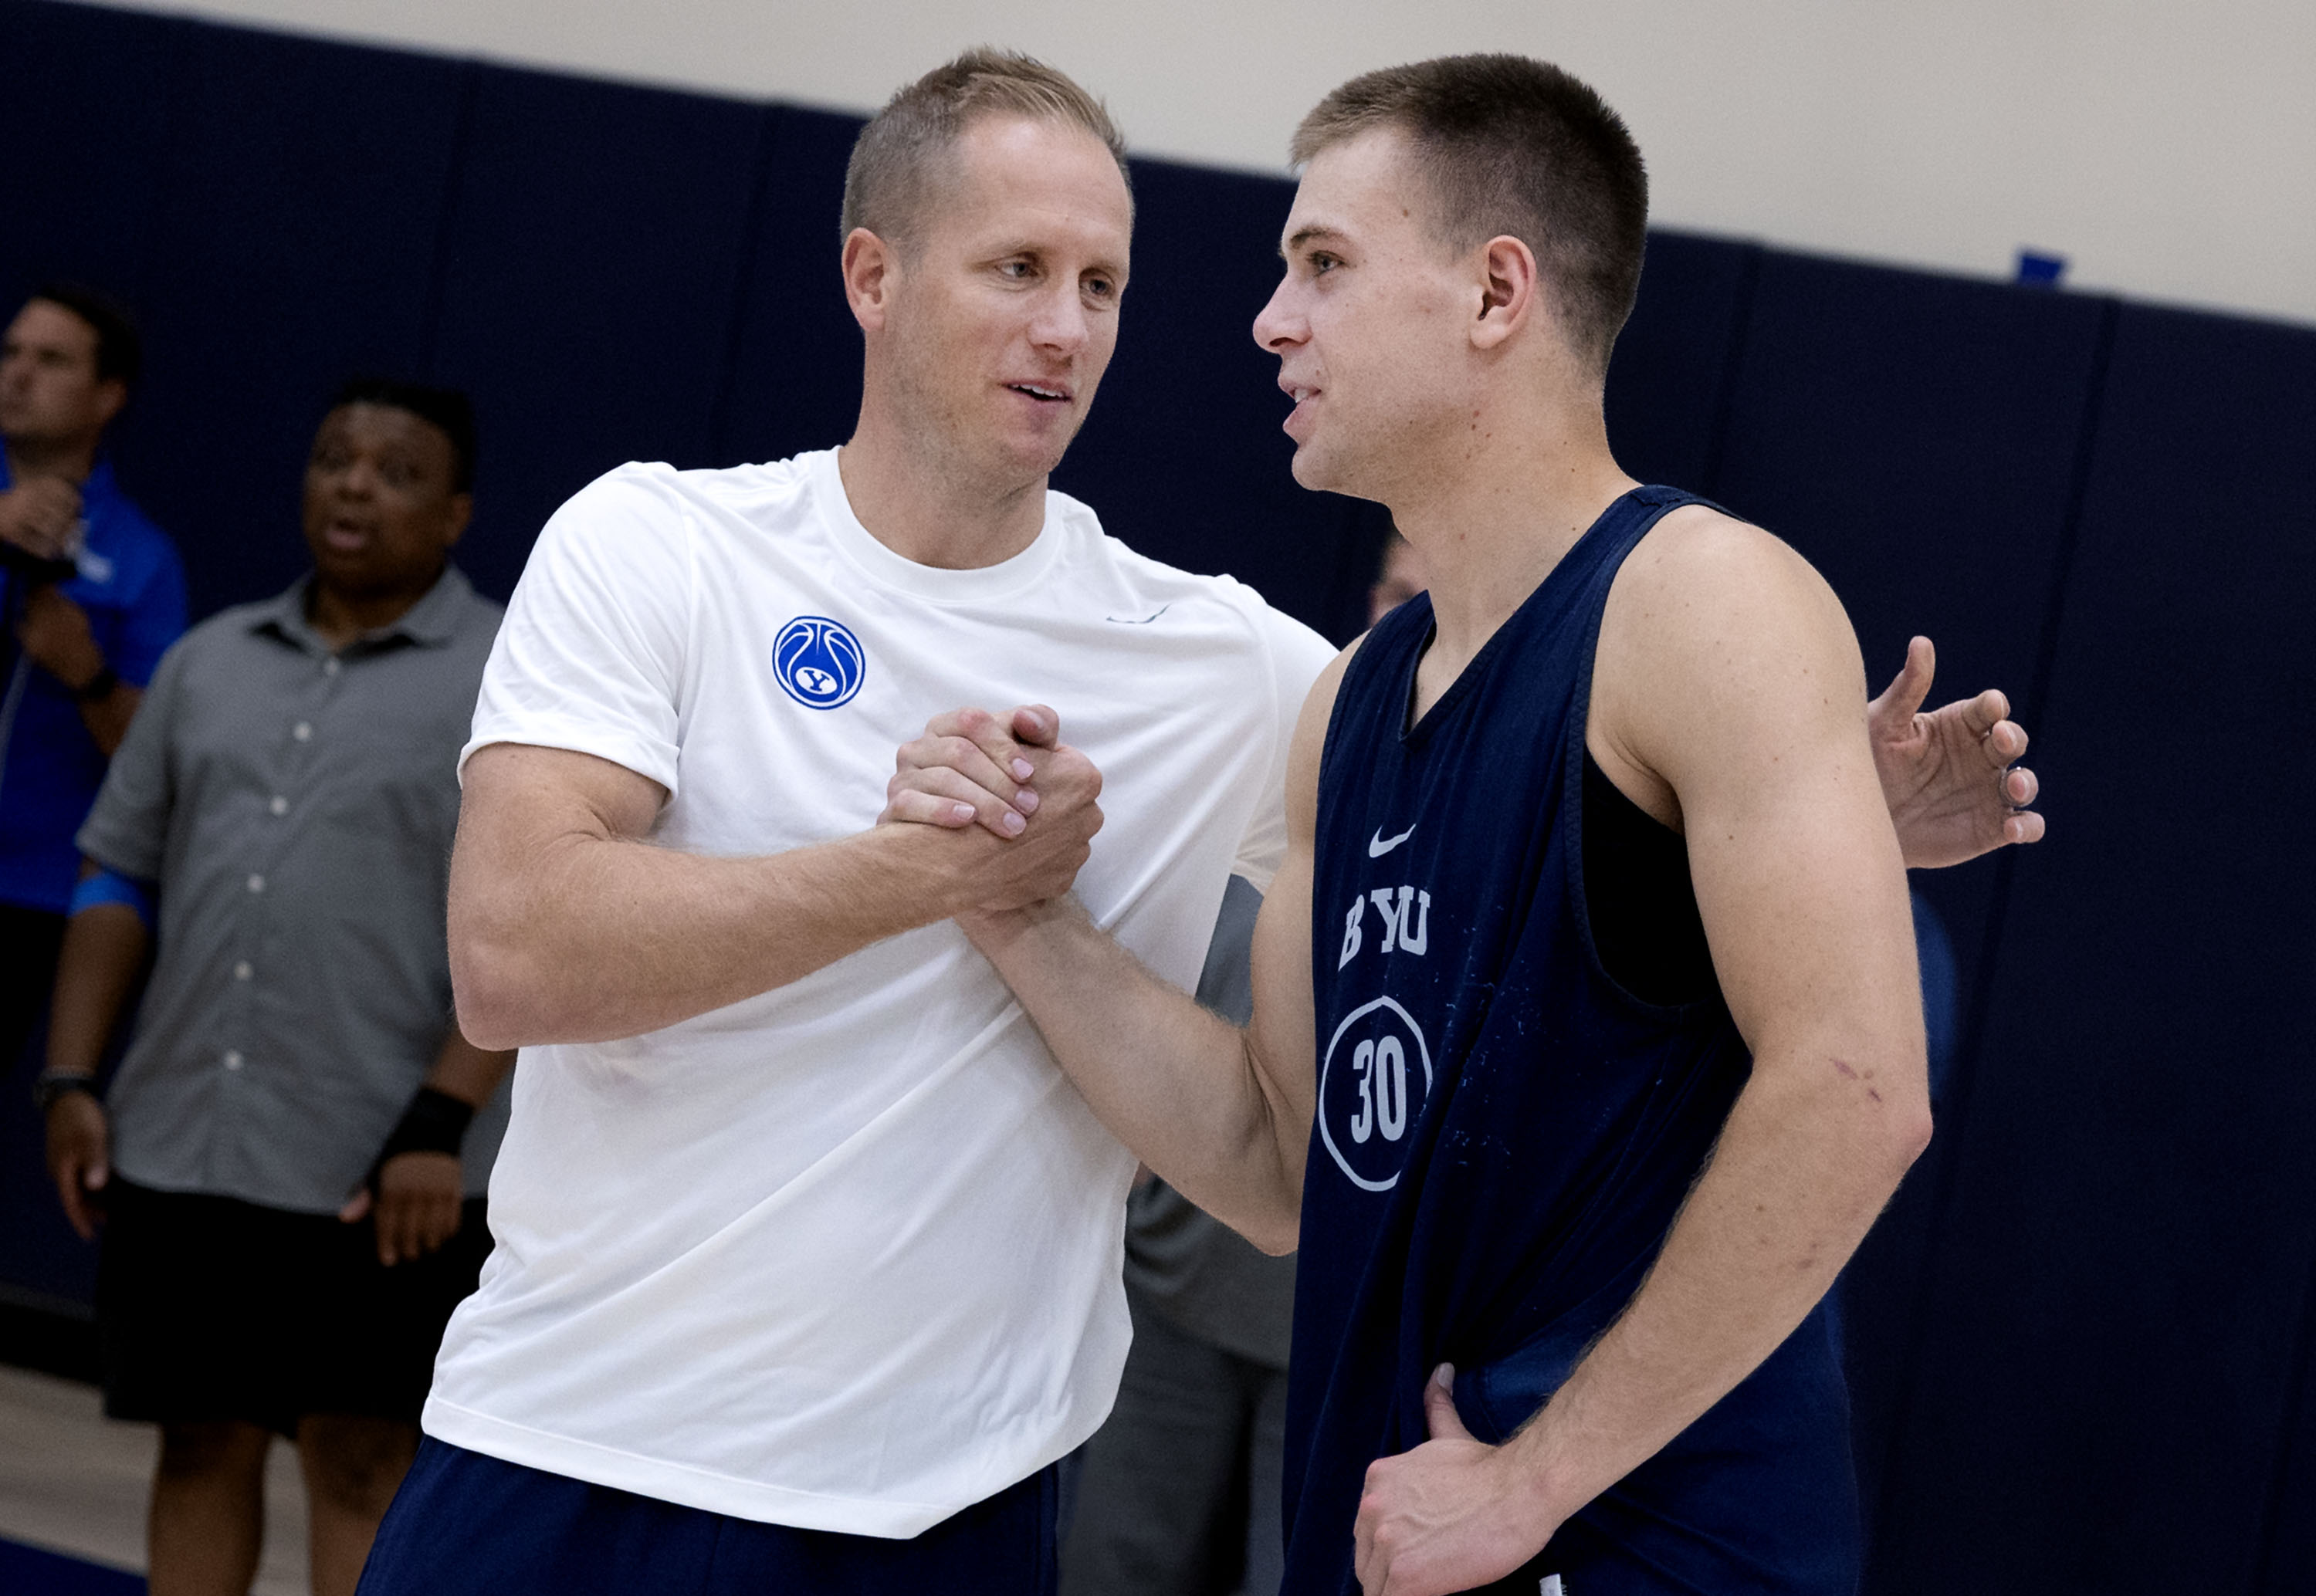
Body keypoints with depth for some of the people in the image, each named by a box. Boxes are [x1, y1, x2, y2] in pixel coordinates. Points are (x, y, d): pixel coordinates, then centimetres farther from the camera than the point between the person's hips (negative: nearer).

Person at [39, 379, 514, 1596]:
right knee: (202, 1446, 11)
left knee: (359, 1465, -2)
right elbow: (120, 876, 16)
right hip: (180, 1155, 5)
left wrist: (441, 1126, -17)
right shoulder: (210, 661, 14)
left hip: (383, 1183, -5)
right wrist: (73, 1078, 7)